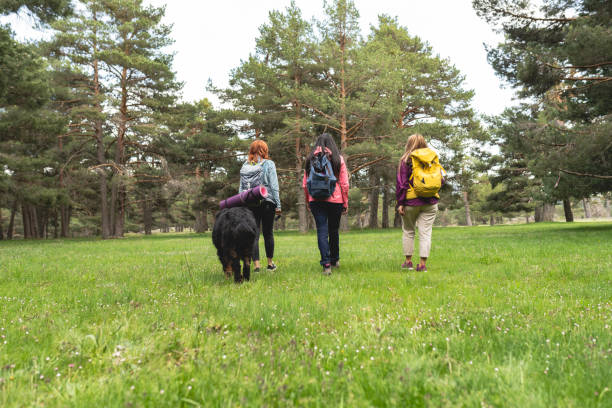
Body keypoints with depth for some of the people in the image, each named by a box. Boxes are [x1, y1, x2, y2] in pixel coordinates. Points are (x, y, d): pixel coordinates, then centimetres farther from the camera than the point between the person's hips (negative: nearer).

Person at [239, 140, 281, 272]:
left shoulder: (245, 166, 8)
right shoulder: (269, 164, -2)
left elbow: (241, 188, 9)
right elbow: (274, 186, -5)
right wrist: (278, 204, -2)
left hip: (250, 204, 2)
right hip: (267, 202, -2)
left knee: (254, 234, 3)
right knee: (268, 233, 7)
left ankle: (257, 264, -3)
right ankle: (270, 263, 14)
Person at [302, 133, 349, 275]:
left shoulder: (310, 159, 6)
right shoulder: (338, 159, 2)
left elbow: (305, 184, 7)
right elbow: (344, 184, -1)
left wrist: (308, 202, 15)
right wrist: (345, 203, 6)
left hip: (316, 200, 0)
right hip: (335, 200, 0)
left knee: (322, 231, -1)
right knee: (333, 230, 15)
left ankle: (326, 264, -10)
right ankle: (335, 260, 30)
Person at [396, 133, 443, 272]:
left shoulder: (405, 160, -4)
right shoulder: (433, 158, 6)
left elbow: (401, 183, -7)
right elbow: (440, 180, 9)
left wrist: (400, 203, -5)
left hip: (411, 201, -2)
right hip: (430, 202, 2)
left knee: (408, 231, 13)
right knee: (425, 232, 3)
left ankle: (408, 261, 16)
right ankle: (423, 264, 1)